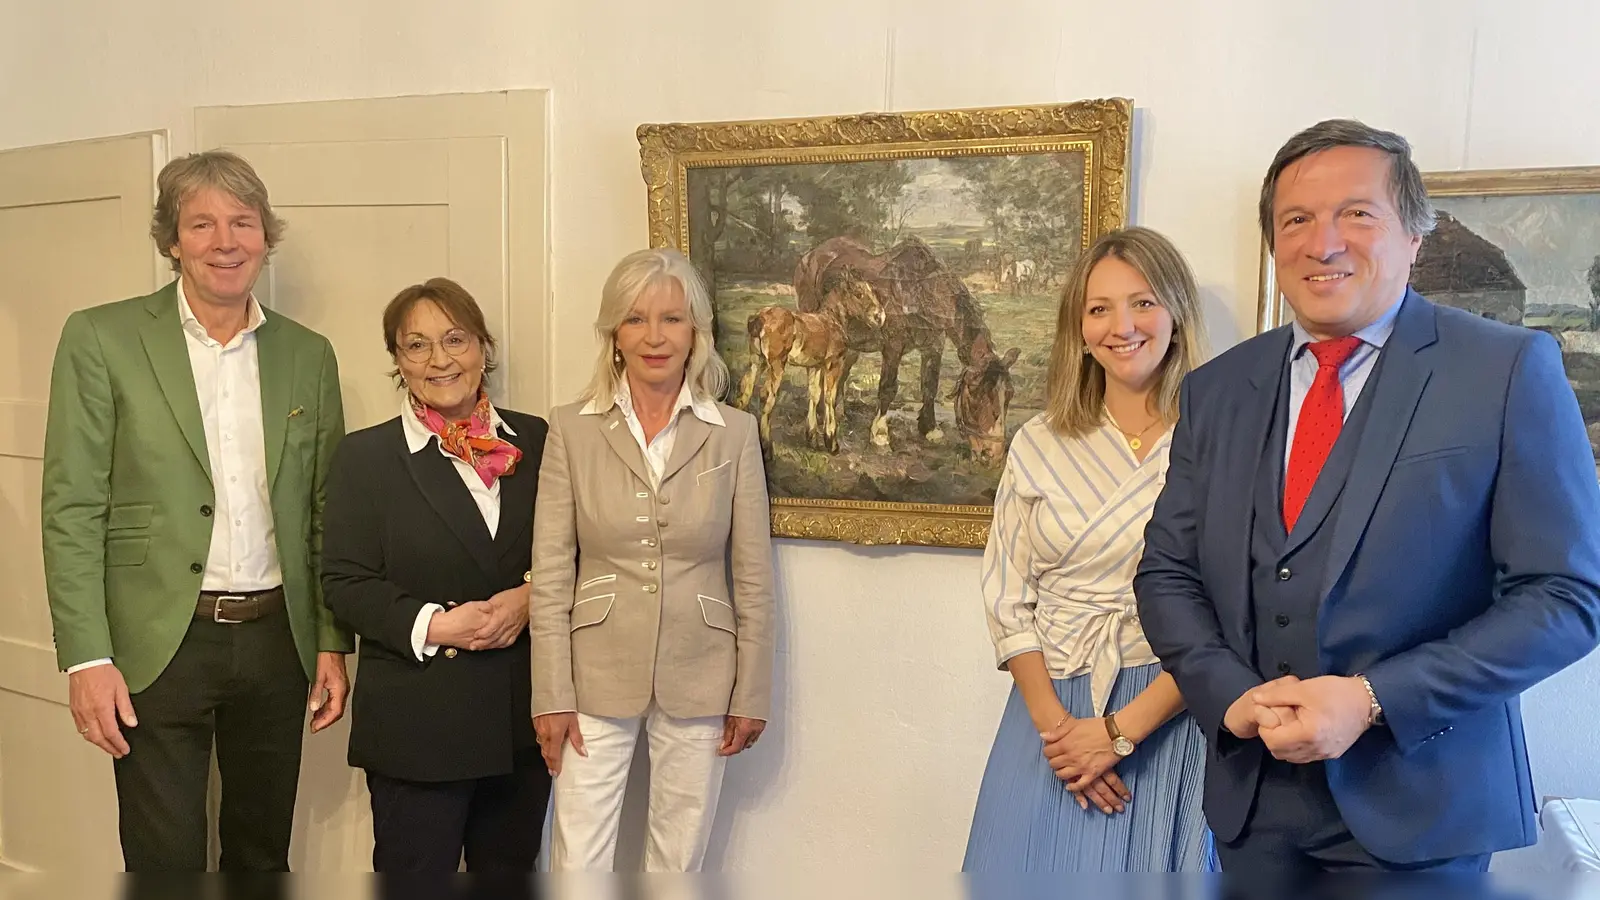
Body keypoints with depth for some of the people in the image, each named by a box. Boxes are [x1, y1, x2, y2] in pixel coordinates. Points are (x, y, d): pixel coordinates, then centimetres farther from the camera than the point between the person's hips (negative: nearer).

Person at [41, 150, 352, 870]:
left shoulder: (308, 355, 7)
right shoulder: (101, 339, -3)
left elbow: (324, 513, 10)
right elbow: (71, 509, -6)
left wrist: (333, 644, 6)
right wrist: (87, 658, -11)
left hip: (276, 642, 3)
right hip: (159, 648, -3)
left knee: (264, 857, 16)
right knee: (165, 863, 6)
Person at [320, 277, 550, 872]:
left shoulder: (537, 443, 5)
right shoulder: (365, 455, -1)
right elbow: (345, 583, -5)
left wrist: (532, 596, -13)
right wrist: (432, 625, -19)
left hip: (523, 717, 3)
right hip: (416, 722, -3)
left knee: (511, 870, 17)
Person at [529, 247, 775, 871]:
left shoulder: (734, 433, 0)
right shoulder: (572, 429, -2)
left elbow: (753, 578, 2)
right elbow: (550, 575, -2)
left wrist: (752, 694, 1)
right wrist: (552, 695, -5)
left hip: (697, 679, 1)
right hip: (597, 677, 0)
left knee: (678, 863, 11)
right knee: (578, 865, 4)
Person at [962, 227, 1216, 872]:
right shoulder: (1038, 444, 4)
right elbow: (1007, 600, 2)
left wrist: (1121, 730, -14)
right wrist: (1053, 722, -9)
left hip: (1170, 717, -2)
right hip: (1049, 709, 3)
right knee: (1038, 871, 11)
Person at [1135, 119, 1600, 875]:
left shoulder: (1509, 370, -7)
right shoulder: (1217, 389, 5)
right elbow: (1167, 572, 7)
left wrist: (1372, 699, -17)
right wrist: (1231, 694, -10)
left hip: (1420, 810, -3)